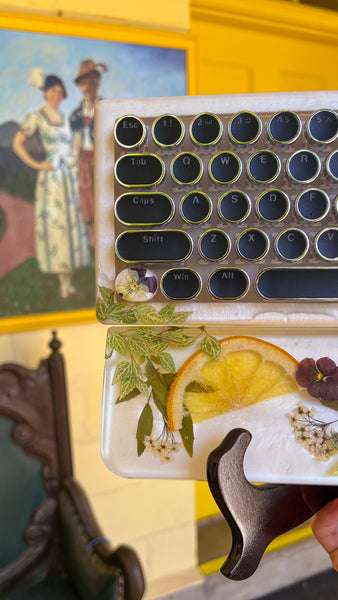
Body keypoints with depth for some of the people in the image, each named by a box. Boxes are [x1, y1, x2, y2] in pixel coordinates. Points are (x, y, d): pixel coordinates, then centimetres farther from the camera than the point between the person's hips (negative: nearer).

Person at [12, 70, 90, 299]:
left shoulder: (65, 117, 14)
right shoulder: (36, 117, -3)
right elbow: (18, 144, -4)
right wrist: (36, 165, -10)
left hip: (71, 177, 6)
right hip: (51, 178, -6)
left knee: (72, 224, 5)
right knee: (54, 225, -3)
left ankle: (70, 281, 12)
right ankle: (63, 282, 2)